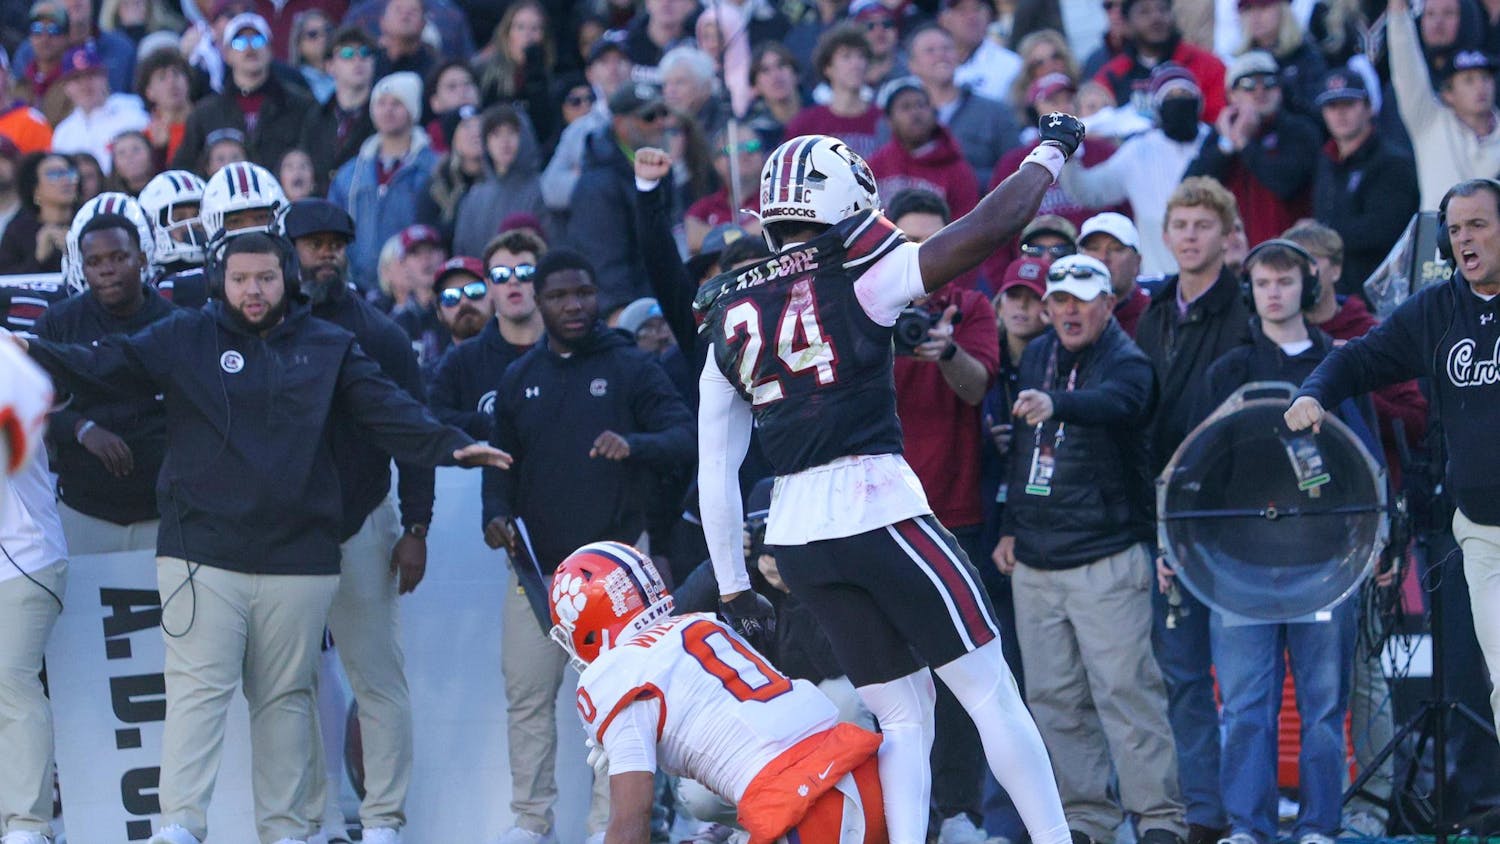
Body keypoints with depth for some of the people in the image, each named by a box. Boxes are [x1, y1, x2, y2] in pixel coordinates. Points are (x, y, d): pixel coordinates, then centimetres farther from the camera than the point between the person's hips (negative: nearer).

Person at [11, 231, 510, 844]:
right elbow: (106, 368, -2)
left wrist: (451, 447, -11)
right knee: (198, 689, -10)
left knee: (286, 697, 9)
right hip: (201, 556, -2)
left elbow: (387, 410, 3)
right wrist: (33, 355, -17)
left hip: (297, 560, 2)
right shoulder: (184, 339, 5)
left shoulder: (327, 349, 10)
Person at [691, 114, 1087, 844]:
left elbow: (715, 473, 12)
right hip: (878, 509, -6)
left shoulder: (729, 321, 11)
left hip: (796, 536, 6)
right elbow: (989, 227, -6)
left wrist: (732, 587, 18)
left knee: (901, 716, 12)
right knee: (990, 691, 3)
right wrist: (1049, 153, 10)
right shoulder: (855, 276, -5)